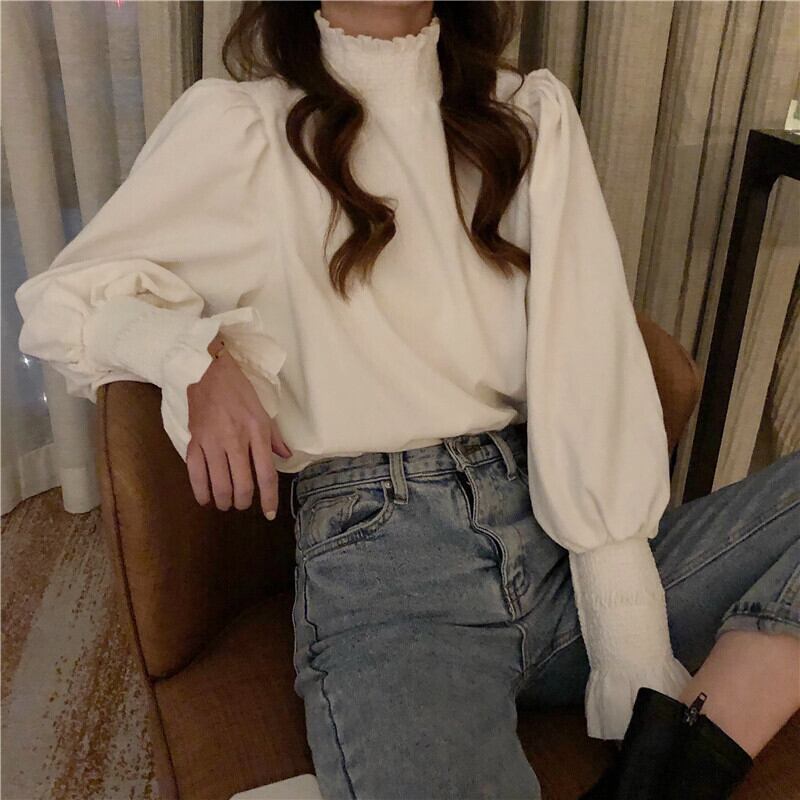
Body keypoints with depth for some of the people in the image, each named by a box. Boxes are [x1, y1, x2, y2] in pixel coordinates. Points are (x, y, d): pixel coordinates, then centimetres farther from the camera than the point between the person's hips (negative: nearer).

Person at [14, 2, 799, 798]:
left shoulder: (534, 112, 12)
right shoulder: (240, 127, 5)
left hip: (569, 528, 4)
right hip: (377, 548, -3)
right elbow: (60, 300, 13)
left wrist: (635, 647, -10)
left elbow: (590, 366, 0)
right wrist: (196, 354, -10)